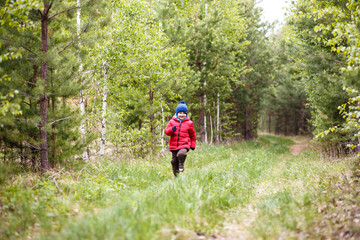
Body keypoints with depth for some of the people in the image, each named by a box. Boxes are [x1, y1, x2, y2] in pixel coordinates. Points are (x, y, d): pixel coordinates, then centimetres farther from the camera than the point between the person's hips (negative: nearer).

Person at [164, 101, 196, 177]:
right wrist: (171, 129, -17)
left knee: (181, 154, -33)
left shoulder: (189, 123, 5)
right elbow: (166, 131, 4)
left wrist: (193, 145, 11)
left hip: (184, 145, -2)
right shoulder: (172, 122, 7)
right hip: (174, 146, 3)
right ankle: (176, 176, 24)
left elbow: (193, 135, 15)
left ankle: (182, 164, -2)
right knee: (174, 161, 6)